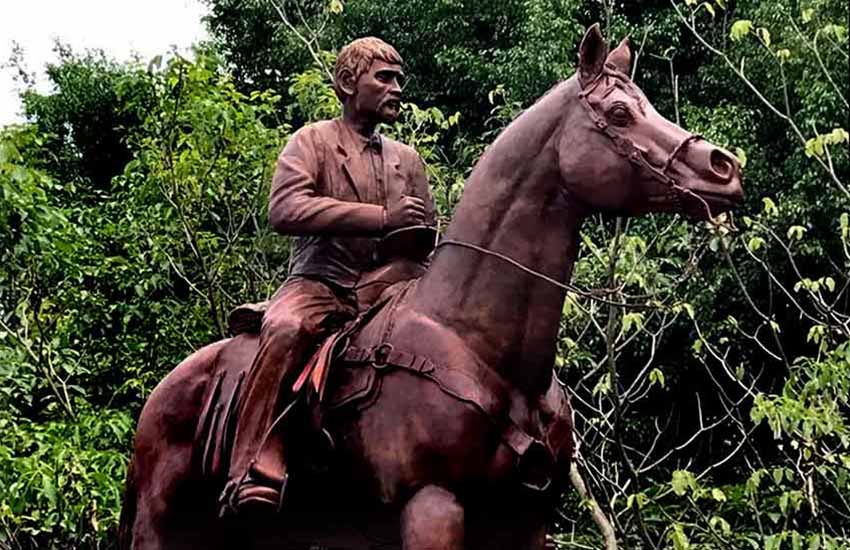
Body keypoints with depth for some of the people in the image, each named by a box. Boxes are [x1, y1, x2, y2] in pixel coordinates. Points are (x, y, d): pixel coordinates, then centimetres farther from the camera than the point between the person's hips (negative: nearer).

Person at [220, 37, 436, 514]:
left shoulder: (408, 160, 19)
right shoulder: (312, 142, 2)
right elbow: (285, 210, -17)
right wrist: (382, 217, -21)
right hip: (320, 284, -5)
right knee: (285, 329, -36)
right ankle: (256, 473, -37)